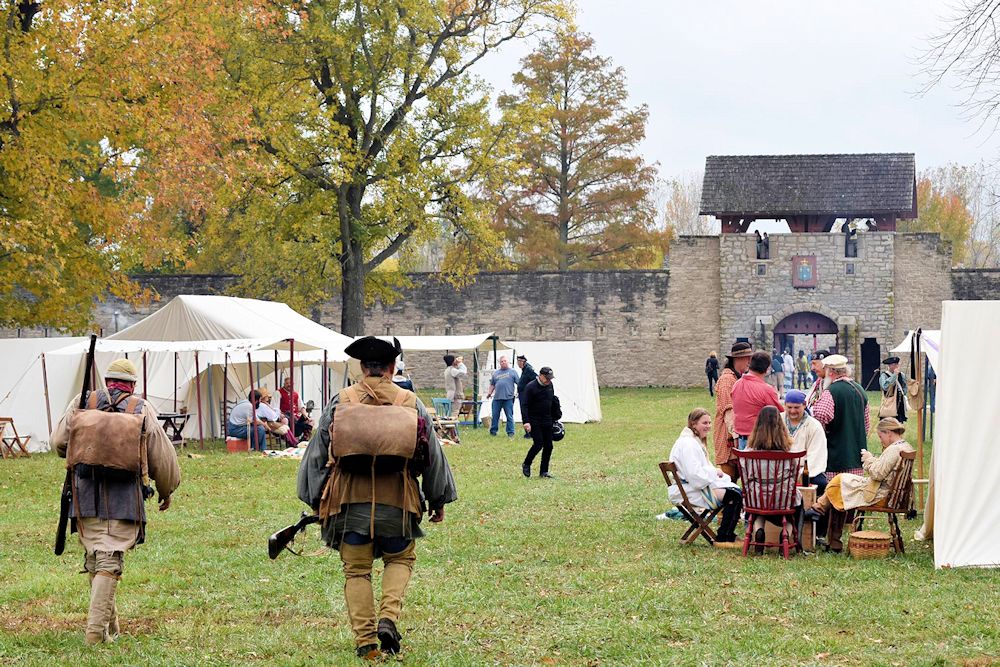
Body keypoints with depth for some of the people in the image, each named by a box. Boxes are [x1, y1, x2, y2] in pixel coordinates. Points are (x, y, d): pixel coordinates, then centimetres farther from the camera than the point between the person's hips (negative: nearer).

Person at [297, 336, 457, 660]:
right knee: (400, 559, 19)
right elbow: (432, 454, 10)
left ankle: (364, 639, 4)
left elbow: (317, 452, 5)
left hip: (350, 499, 0)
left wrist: (315, 499, 15)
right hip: (397, 499, 0)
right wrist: (438, 500, 21)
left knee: (356, 570, 10)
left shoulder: (340, 402, 1)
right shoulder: (411, 403, 4)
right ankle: (388, 617, -3)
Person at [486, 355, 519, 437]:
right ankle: (493, 431, 14)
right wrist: (489, 393, 8)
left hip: (508, 398, -3)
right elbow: (492, 385, 21)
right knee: (495, 416, 5)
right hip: (497, 398, 3)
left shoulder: (512, 372, 7)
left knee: (509, 416, -2)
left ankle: (510, 432, 2)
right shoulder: (496, 373, 17)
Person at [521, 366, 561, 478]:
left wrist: (556, 417, 20)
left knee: (548, 446, 3)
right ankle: (526, 465, 8)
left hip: (547, 421, 7)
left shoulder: (550, 385, 8)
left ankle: (544, 471, 11)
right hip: (534, 422, -7)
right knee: (538, 444, -14)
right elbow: (525, 405, -15)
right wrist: (526, 422, -24)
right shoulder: (531, 387, -13)